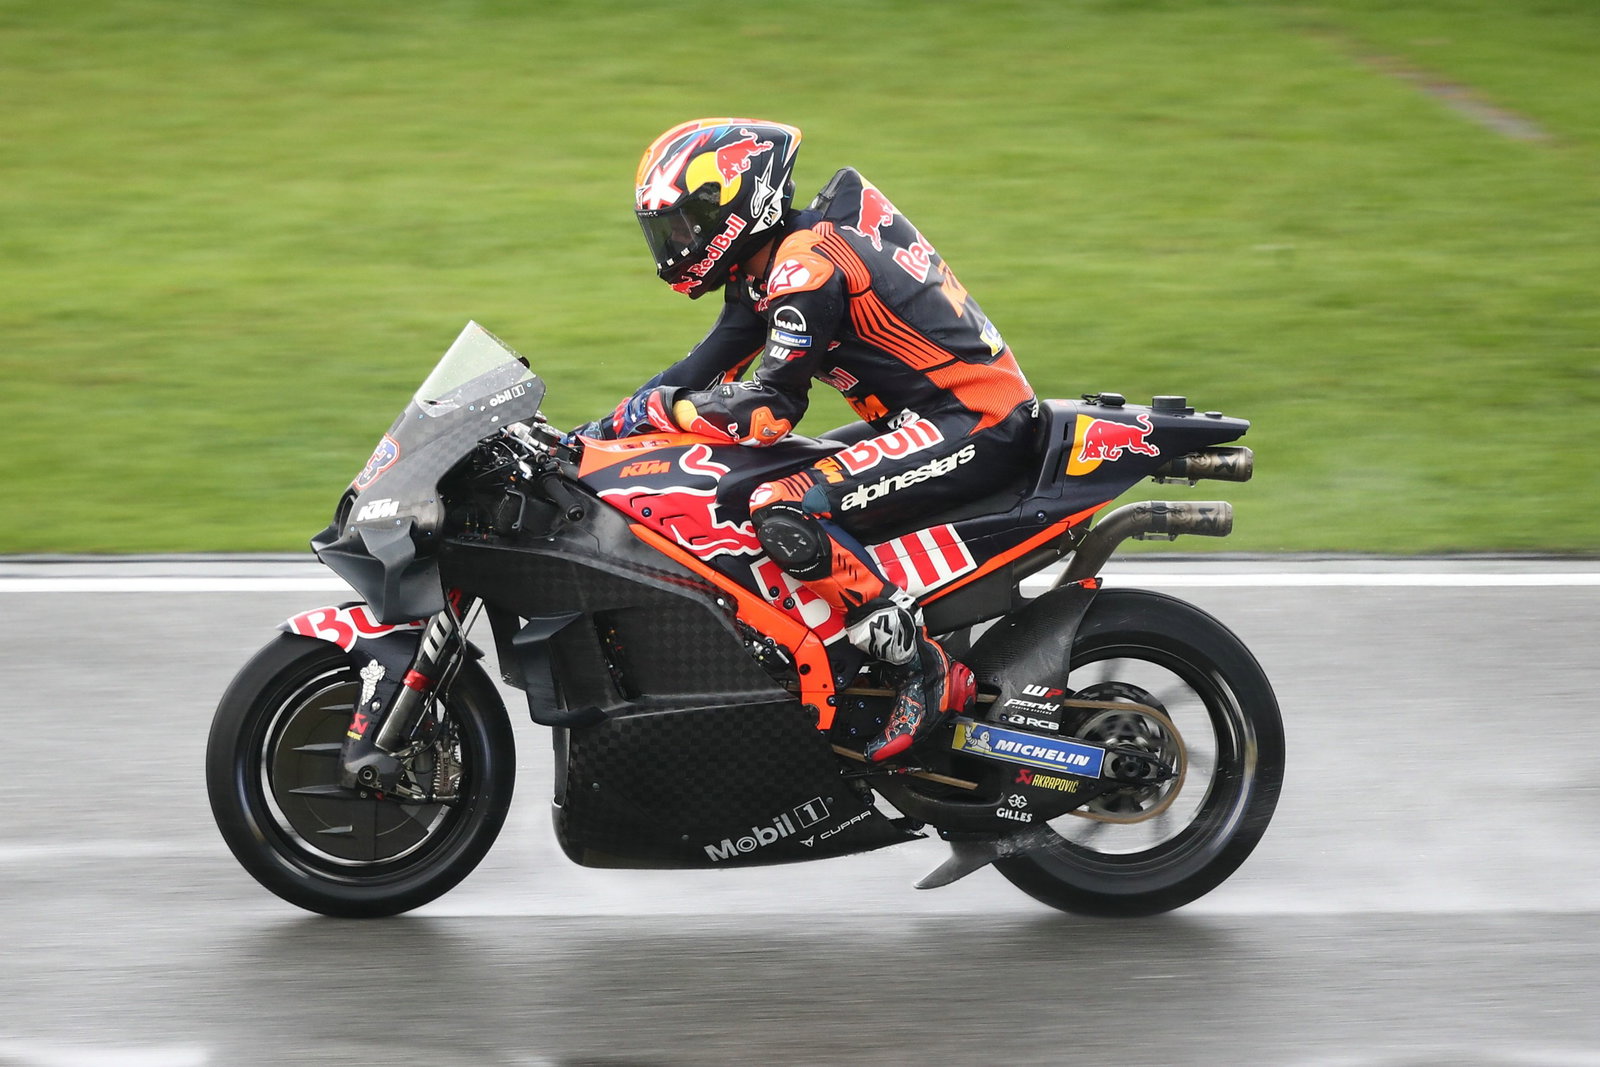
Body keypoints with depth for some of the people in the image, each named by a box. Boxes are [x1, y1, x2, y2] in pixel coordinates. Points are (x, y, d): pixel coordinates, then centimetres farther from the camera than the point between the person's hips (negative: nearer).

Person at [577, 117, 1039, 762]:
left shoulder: (805, 266, -17)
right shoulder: (769, 269, 14)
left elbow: (769, 410, -21)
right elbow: (704, 371, 16)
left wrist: (653, 406, -12)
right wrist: (589, 437, 9)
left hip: (974, 425, -11)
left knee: (782, 511, -25)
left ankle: (924, 675, -20)